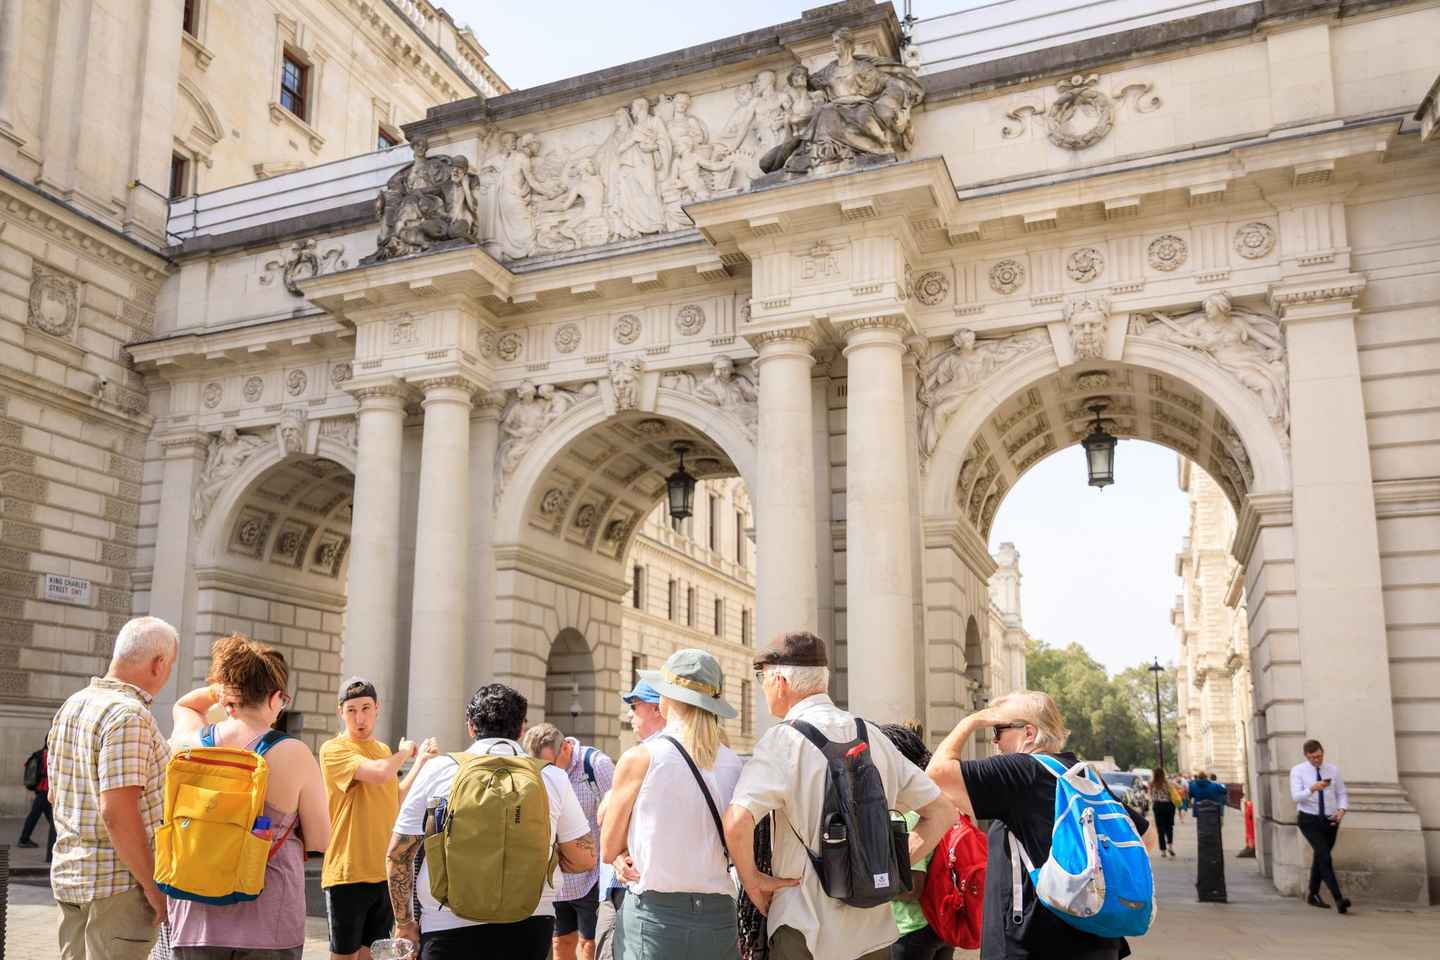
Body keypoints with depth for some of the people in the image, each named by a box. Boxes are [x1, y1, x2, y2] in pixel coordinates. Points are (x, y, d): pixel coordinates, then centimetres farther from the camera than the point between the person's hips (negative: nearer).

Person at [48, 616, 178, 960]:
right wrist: (154, 886, -18)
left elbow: (55, 796, 17)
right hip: (121, 881, -9)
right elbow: (117, 813, -25)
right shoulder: (129, 715, -20)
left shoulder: (71, 706, 9)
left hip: (69, 874, 9)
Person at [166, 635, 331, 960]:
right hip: (267, 924, -3)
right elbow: (320, 841, -5)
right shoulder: (293, 756, -13)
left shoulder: (189, 741, -1)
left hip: (194, 921, 4)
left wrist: (219, 689, 9)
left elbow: (183, 706, 26)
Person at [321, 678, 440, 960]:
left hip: (385, 871, 7)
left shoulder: (384, 750, 12)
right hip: (348, 872, -6)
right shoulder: (333, 749, -11)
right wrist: (405, 751, -7)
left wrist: (421, 761, 11)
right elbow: (379, 773, -27)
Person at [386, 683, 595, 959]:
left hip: (449, 928, -1)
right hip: (530, 926, 1)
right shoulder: (552, 777, 0)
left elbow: (397, 855, 1)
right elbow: (585, 859, 3)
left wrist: (404, 923, 12)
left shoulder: (438, 770, -1)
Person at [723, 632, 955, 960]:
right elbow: (942, 812, 10)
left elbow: (737, 820, -27)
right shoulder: (873, 737, 6)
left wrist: (752, 880, -10)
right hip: (875, 933, 6)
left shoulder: (784, 739, -12)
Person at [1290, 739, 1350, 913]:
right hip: (1309, 820, -4)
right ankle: (1338, 898, -22)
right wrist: (1313, 788, -34)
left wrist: (1341, 810, -13)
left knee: (1319, 857, 15)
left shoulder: (1333, 770, 4)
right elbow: (1296, 796, -17)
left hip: (1330, 820, 4)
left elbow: (1342, 794, 7)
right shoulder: (1298, 771, -7)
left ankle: (1313, 895, 29)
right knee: (1325, 857, -18)